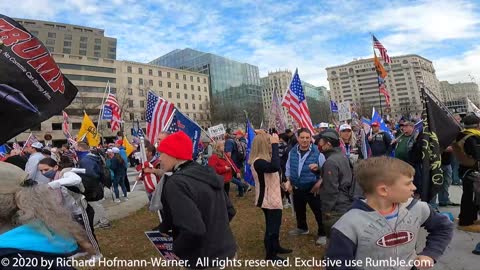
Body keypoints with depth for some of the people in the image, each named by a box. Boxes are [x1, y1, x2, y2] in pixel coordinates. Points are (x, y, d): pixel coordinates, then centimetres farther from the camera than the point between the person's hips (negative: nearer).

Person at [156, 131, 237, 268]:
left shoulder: (176, 183, -22)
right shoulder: (207, 173, 2)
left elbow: (193, 231, -31)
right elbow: (229, 211, 8)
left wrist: (175, 250, -13)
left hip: (205, 261, -7)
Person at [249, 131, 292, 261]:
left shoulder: (264, 159, 5)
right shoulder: (258, 162, -28)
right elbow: (275, 167, -44)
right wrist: (275, 145, -38)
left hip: (273, 197, 10)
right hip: (268, 199, -10)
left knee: (275, 225, 25)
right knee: (272, 227, 6)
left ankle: (276, 247, 45)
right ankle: (270, 254, 24)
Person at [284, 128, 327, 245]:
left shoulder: (317, 153, -16)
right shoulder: (292, 152, -2)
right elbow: (288, 168, 10)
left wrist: (319, 182, -19)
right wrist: (288, 181, 2)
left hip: (313, 189, -5)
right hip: (297, 188, 5)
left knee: (318, 212, 5)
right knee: (299, 210, 24)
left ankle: (322, 233, 26)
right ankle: (302, 227, 48)